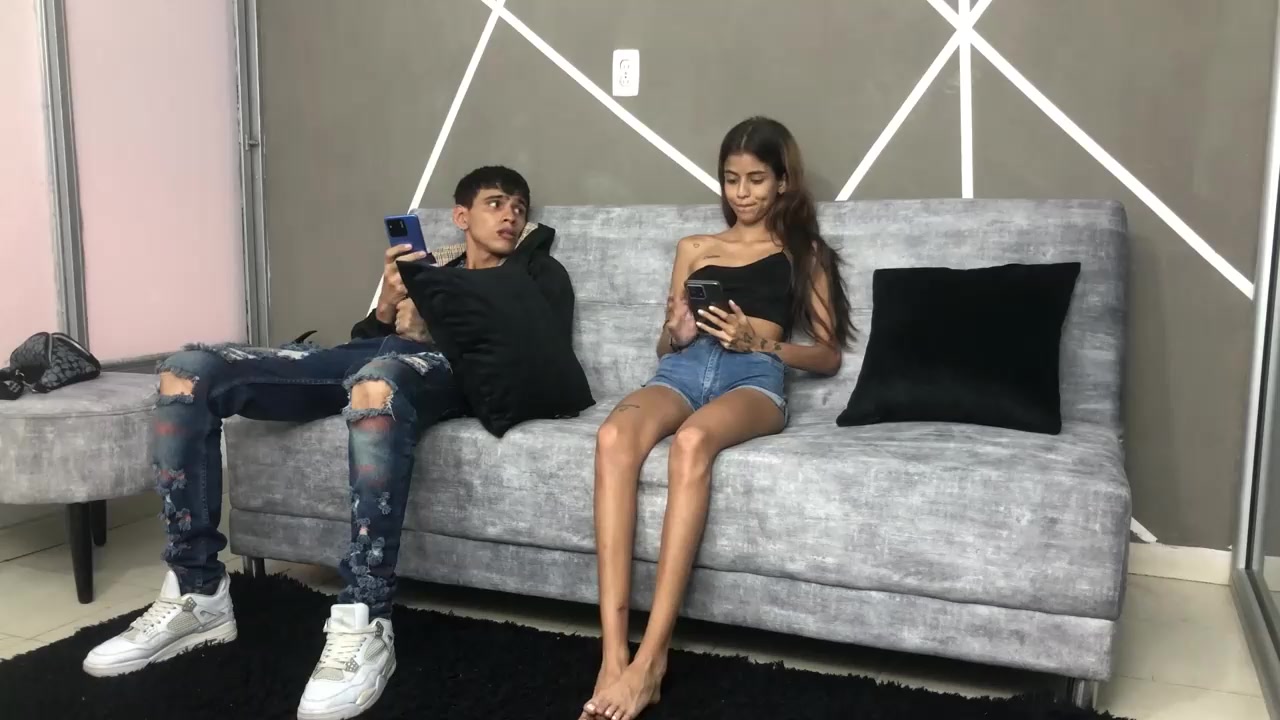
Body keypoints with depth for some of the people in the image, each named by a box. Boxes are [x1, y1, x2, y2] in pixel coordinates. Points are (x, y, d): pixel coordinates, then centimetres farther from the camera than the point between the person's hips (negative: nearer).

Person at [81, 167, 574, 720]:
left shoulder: (538, 273, 24)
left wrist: (433, 329, -2)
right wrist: (387, 307, 2)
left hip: (450, 367, -5)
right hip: (369, 357, 6)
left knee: (376, 383, -44)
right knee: (189, 372, -11)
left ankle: (363, 625, -40)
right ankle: (197, 595, -9)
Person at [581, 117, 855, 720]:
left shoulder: (804, 252, 21)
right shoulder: (693, 248, 28)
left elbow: (829, 355, 13)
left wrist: (756, 340, -5)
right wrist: (675, 332, 0)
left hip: (754, 377, -2)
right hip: (684, 368, 3)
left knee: (692, 441, -40)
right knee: (614, 436, -35)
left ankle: (650, 658, -38)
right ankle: (613, 653, -38)